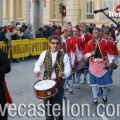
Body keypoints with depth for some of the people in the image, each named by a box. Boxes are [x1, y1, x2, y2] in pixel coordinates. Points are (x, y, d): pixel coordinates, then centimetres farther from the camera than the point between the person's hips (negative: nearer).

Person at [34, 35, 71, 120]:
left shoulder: (64, 56, -7)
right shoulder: (44, 54, 0)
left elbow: (68, 70, -8)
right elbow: (38, 63, 14)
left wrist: (64, 74, -31)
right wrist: (37, 70, -7)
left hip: (59, 85, -3)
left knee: (58, 109, -1)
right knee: (48, 107, 14)